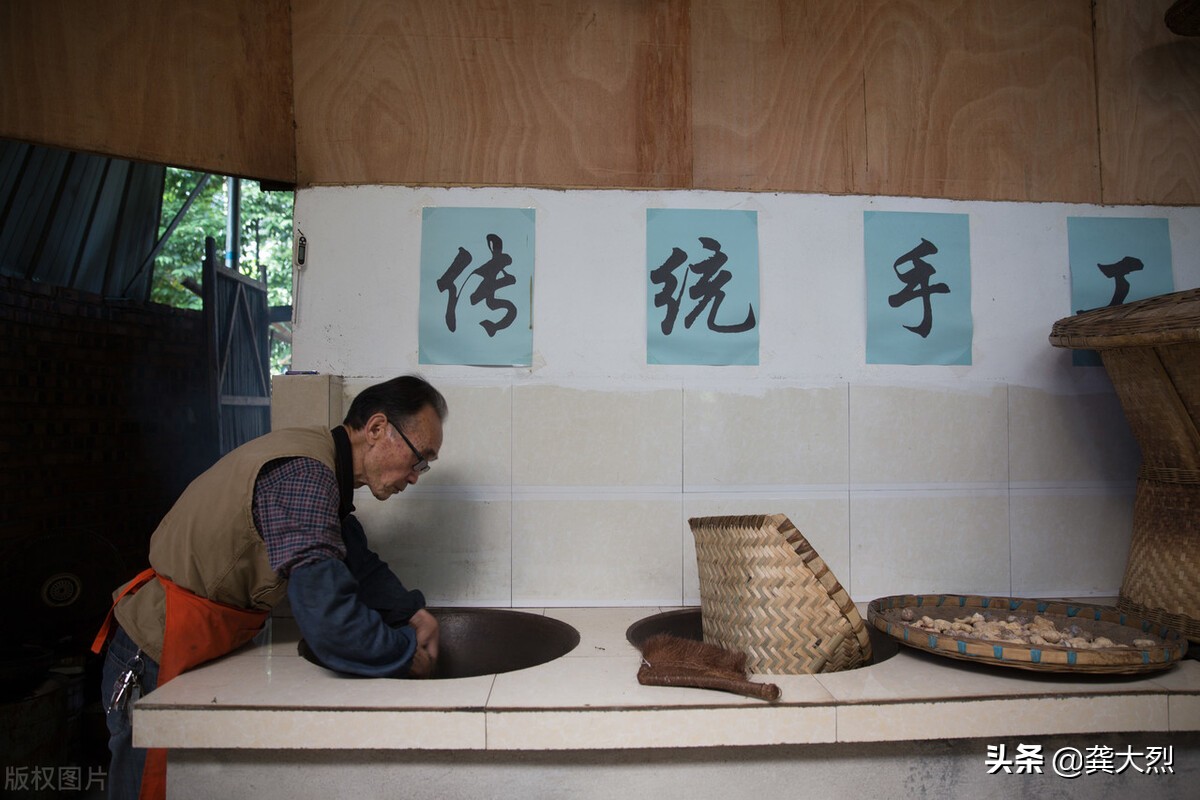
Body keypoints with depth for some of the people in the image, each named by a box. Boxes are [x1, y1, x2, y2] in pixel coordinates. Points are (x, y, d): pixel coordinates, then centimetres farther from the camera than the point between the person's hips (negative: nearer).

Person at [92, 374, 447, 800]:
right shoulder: (304, 476, -30)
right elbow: (330, 624, -37)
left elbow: (357, 562, 14)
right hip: (154, 669, -9)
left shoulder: (316, 458, 2)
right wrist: (410, 655, -20)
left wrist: (414, 614, 2)